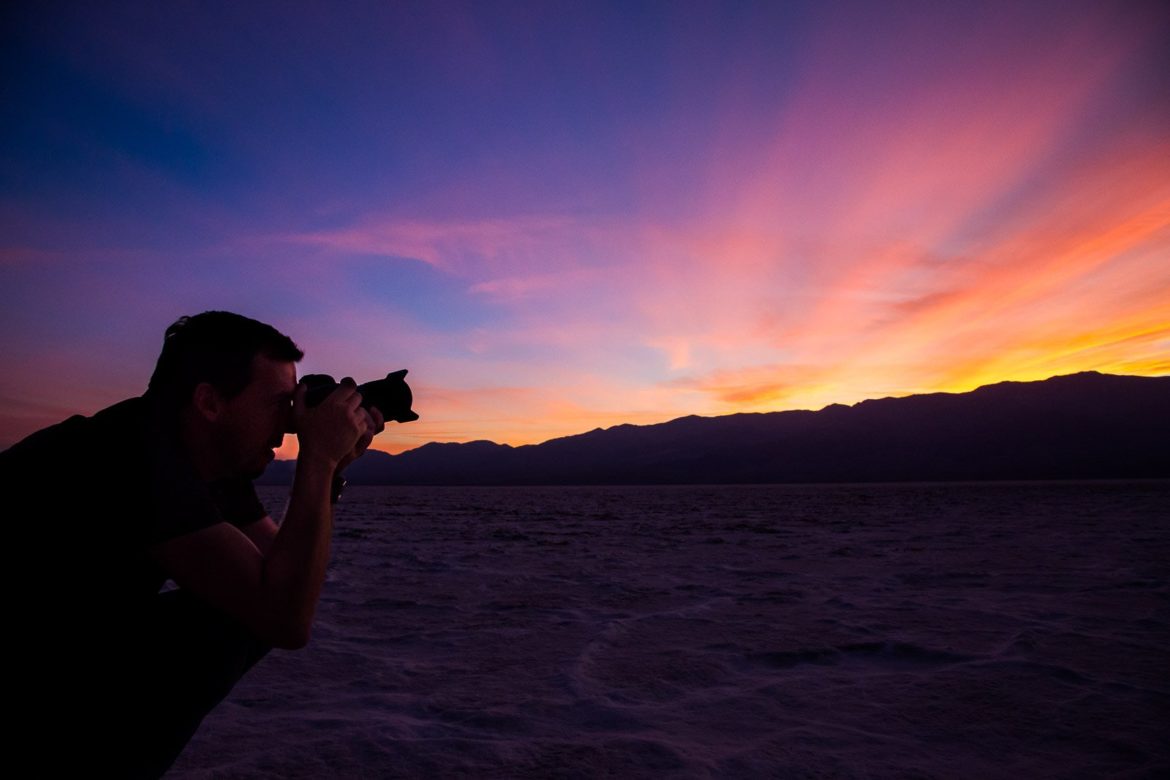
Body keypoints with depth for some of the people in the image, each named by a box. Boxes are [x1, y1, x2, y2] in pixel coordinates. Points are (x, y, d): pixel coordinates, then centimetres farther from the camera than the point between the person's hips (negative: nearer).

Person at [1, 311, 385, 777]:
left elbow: (286, 576, 0)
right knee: (224, 627, -20)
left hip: (65, 652, 8)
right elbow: (287, 620, -34)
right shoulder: (135, 455, -30)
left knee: (252, 611, -4)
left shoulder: (215, 460, -3)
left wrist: (331, 470, -11)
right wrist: (317, 456, -29)